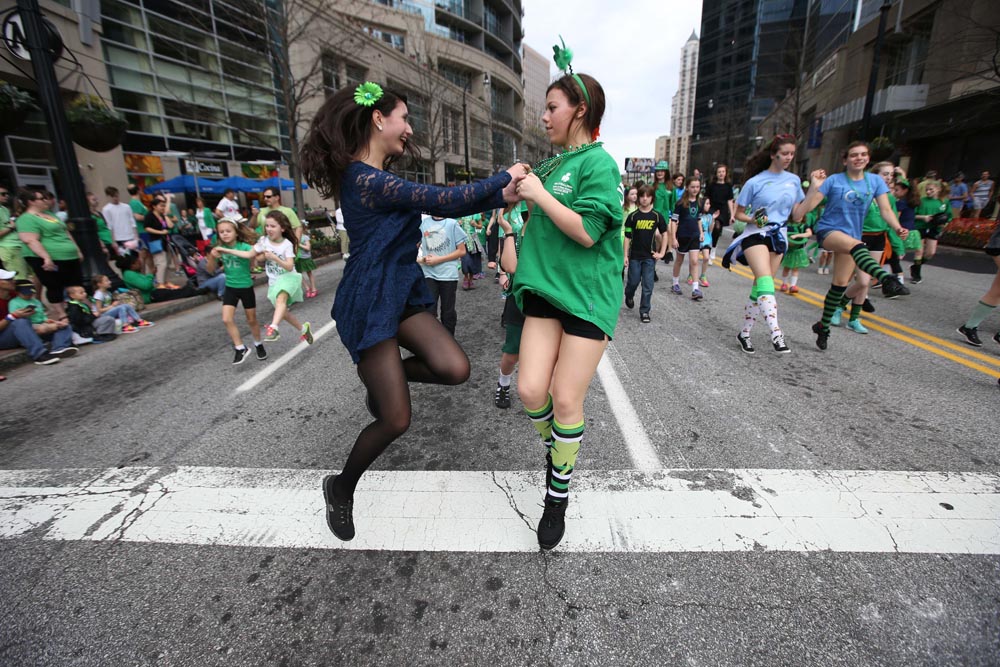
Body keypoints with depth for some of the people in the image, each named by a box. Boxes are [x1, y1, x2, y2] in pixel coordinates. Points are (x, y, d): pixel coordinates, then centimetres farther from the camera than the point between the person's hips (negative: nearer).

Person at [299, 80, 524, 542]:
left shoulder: (381, 178, 14)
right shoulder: (365, 180, -18)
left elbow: (441, 207, 10)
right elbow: (446, 201, -17)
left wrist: (502, 196, 3)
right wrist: (504, 177, -4)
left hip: (402, 295, 9)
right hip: (370, 303, -9)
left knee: (454, 369, -10)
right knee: (396, 420, -3)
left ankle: (381, 375, 19)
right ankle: (341, 489, 26)